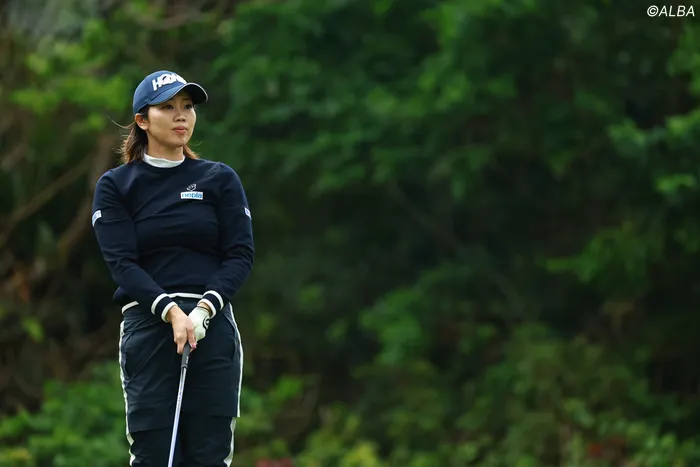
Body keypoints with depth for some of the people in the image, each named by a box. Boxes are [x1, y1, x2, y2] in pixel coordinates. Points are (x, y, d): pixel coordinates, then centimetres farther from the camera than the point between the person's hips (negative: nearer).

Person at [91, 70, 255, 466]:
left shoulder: (220, 179, 11)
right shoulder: (115, 186, 7)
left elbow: (241, 254, 3)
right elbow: (121, 262, -3)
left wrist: (204, 309, -14)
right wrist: (170, 311, -18)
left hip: (212, 327, 1)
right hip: (148, 326, -1)